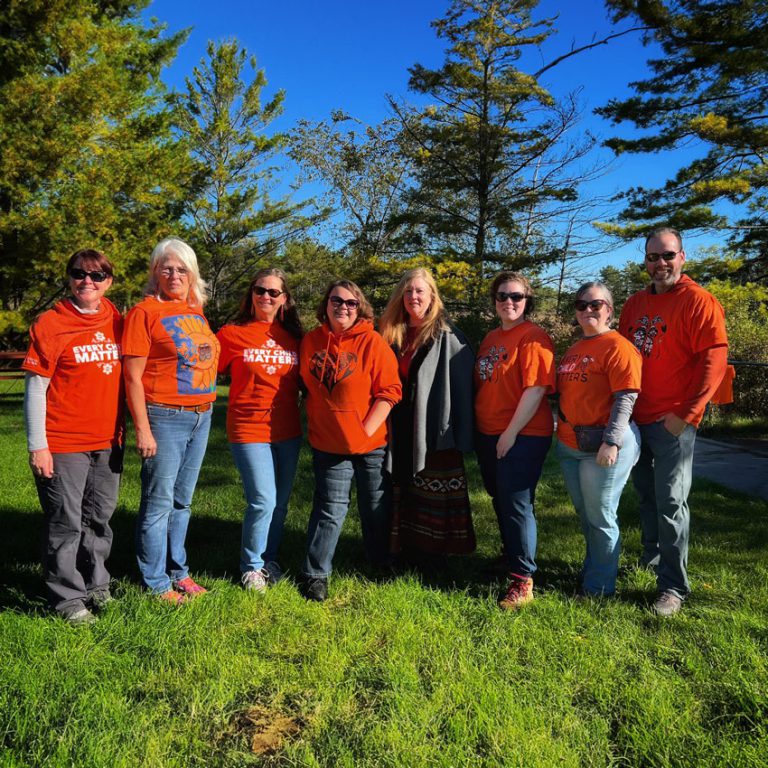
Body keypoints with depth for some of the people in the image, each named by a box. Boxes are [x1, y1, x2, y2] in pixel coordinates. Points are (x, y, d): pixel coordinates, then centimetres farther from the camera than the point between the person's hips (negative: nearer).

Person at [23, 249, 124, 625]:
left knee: (99, 518, 17)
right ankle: (68, 598, 21)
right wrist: (37, 446, -12)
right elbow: (35, 387, -9)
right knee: (66, 523, 5)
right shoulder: (50, 324, -8)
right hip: (63, 444, -5)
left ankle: (95, 585, 34)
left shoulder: (116, 320, 5)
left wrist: (125, 430, 9)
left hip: (108, 441, 5)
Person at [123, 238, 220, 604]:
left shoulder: (196, 310, 12)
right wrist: (143, 430, -15)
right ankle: (157, 583, 17)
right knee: (159, 503, 3)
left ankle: (178, 571, 29)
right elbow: (132, 377, -11)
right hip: (165, 418, -6)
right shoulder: (145, 312, -7)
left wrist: (207, 410, 12)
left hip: (201, 417, 6)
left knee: (182, 501, 16)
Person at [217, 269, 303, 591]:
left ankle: (269, 560, 33)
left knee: (280, 503, 12)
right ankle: (251, 567, 15)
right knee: (263, 501, -8)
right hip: (249, 429, -4)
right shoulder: (232, 334, -2)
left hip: (288, 431, 4)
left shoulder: (294, 336, 7)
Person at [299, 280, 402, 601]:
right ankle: (315, 573, 17)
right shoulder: (311, 341, 3)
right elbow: (306, 387, 14)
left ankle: (380, 564, 33)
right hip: (328, 443, 1)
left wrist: (367, 429, -13)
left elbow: (389, 391, -10)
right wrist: (315, 423, 6)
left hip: (371, 443, -1)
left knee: (376, 508, 12)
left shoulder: (372, 342, -8)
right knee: (330, 508, 5)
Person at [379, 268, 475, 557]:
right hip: (400, 433, 5)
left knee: (437, 501, 1)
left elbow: (463, 387, -9)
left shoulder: (448, 338, -5)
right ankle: (403, 546, 26)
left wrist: (462, 436, -14)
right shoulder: (392, 335, 11)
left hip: (435, 433, -5)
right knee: (401, 494, 13)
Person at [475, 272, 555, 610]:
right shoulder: (491, 338, 14)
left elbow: (535, 389, -20)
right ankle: (510, 556, 40)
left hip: (522, 436, -8)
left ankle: (522, 581, 3)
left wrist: (511, 433, -20)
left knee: (516, 504, -6)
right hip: (488, 436, 8)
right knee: (500, 501, 20)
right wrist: (478, 428, 12)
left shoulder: (533, 337, -12)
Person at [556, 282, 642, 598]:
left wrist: (611, 441, -23)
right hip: (569, 445, 8)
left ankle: (599, 587, 18)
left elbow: (626, 398, -18)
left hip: (603, 446, -8)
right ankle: (593, 569, 37)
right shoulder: (573, 349, 15)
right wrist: (562, 434, 17)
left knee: (600, 518, 3)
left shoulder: (617, 346, -11)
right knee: (584, 514, 19)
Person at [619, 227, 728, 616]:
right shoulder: (634, 304, 11)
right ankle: (652, 558, 36)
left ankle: (673, 586, 8)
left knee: (671, 501, -3)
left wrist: (687, 413, -17)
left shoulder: (698, 301, -8)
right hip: (635, 419, 6)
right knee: (645, 494, 18)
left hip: (672, 422, -6)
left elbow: (714, 359, -14)